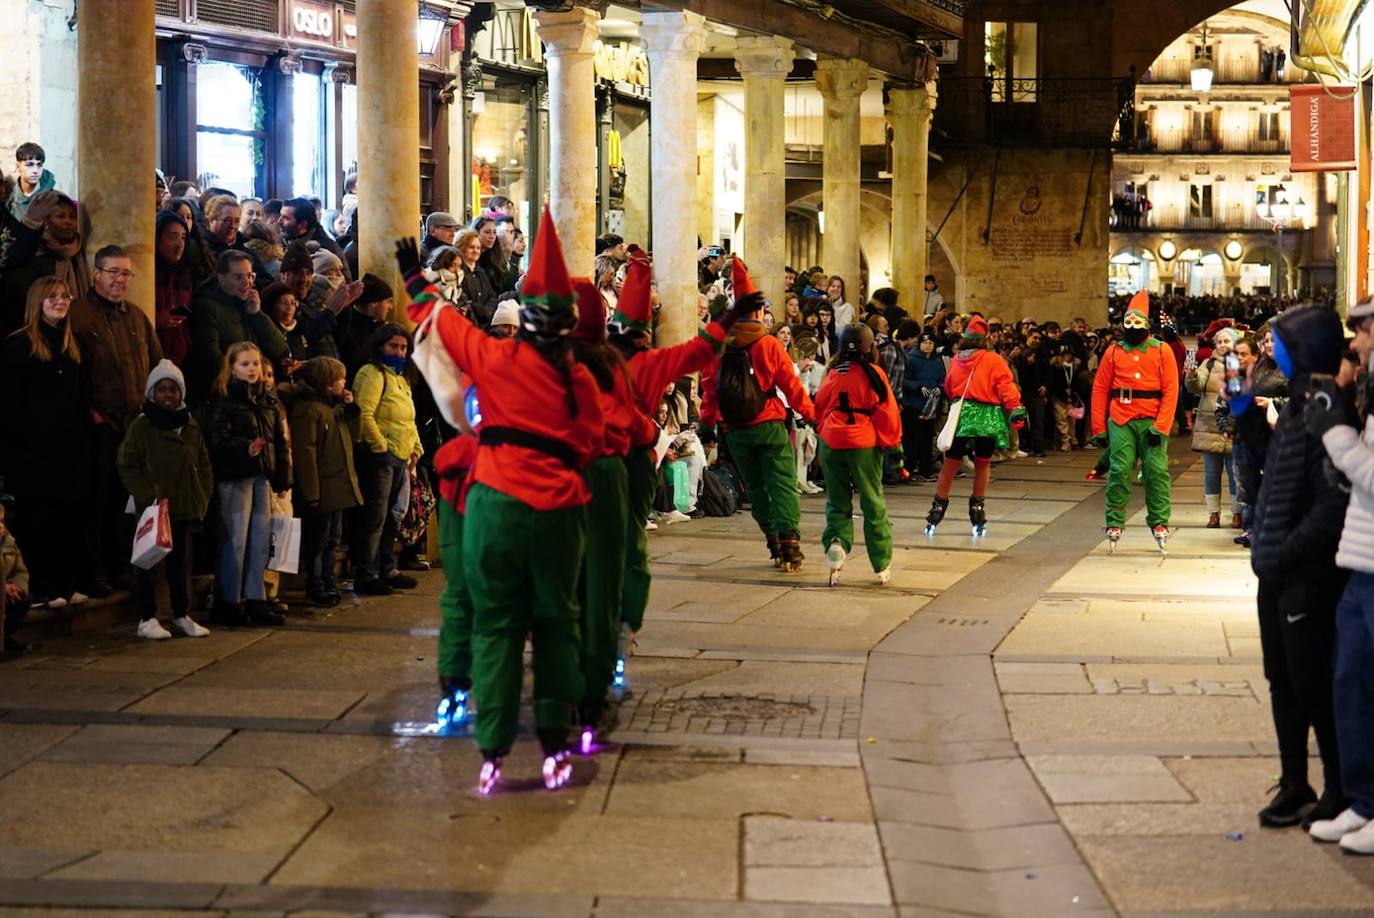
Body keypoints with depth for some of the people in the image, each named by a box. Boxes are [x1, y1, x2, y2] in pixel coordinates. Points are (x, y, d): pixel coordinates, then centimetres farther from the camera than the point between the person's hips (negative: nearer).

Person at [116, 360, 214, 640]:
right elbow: (127, 467, -7)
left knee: (182, 564, 13)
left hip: (186, 508, 5)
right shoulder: (140, 426, -5)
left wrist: (203, 496, 3)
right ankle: (147, 619, 7)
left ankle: (182, 616, 22)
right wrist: (149, 497, -15)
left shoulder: (191, 426, 10)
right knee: (150, 564, -1)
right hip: (153, 509, -5)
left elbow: (204, 466, 15)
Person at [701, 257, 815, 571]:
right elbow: (790, 383, -6)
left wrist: (708, 420, 11)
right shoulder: (768, 344, -8)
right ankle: (789, 544, -12)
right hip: (769, 425, -3)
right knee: (782, 484, -1)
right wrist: (810, 413, 3)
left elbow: (709, 386, 1)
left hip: (735, 430, 3)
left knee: (755, 486, 14)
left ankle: (774, 544, 16)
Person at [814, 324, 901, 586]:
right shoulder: (872, 374, -7)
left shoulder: (832, 374, 2)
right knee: (873, 504, 7)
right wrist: (892, 443, 4)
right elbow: (886, 411, -6)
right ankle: (883, 566, 9)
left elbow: (819, 408, 11)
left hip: (831, 443, 2)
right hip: (864, 445, -2)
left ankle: (836, 541, -14)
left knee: (837, 501, 14)